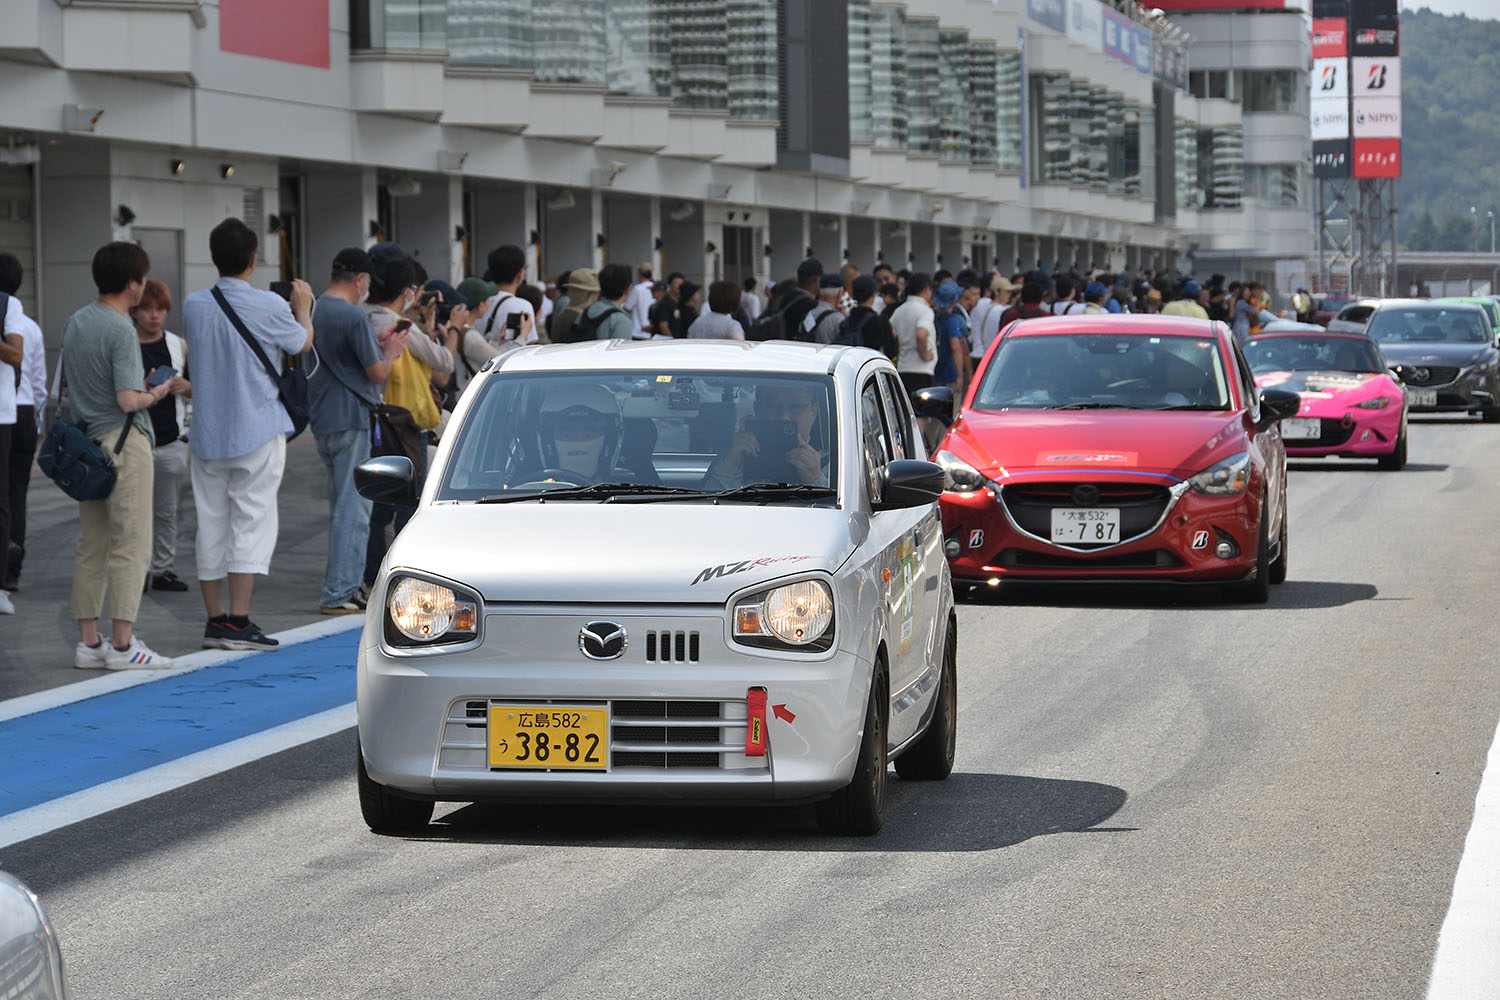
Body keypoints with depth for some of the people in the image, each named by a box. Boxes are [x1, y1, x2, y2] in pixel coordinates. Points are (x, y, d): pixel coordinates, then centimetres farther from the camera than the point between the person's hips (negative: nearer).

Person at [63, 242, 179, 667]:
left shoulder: (75, 322, 10)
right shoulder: (121, 330, -16)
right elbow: (128, 400, -20)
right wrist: (157, 393, -1)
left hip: (87, 441, 8)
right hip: (123, 441, -8)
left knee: (91, 546, 10)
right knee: (130, 545, -3)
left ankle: (88, 641, 12)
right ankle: (122, 643, -4)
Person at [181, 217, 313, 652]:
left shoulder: (193, 306, 0)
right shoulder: (269, 307, -12)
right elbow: (303, 342, 6)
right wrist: (303, 306, 26)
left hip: (207, 432, 4)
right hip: (258, 432, -4)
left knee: (212, 524, 9)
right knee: (252, 522, -3)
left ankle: (215, 618, 12)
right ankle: (238, 621, -8)